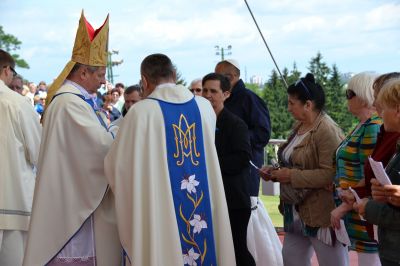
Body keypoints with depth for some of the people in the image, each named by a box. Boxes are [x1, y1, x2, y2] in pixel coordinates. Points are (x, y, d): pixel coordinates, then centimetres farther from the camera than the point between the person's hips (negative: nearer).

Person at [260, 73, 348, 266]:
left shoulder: (327, 131, -19)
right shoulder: (299, 126, 10)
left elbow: (329, 174, -27)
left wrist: (291, 176, -22)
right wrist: (275, 172, 4)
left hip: (323, 214, -9)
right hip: (297, 213, 9)